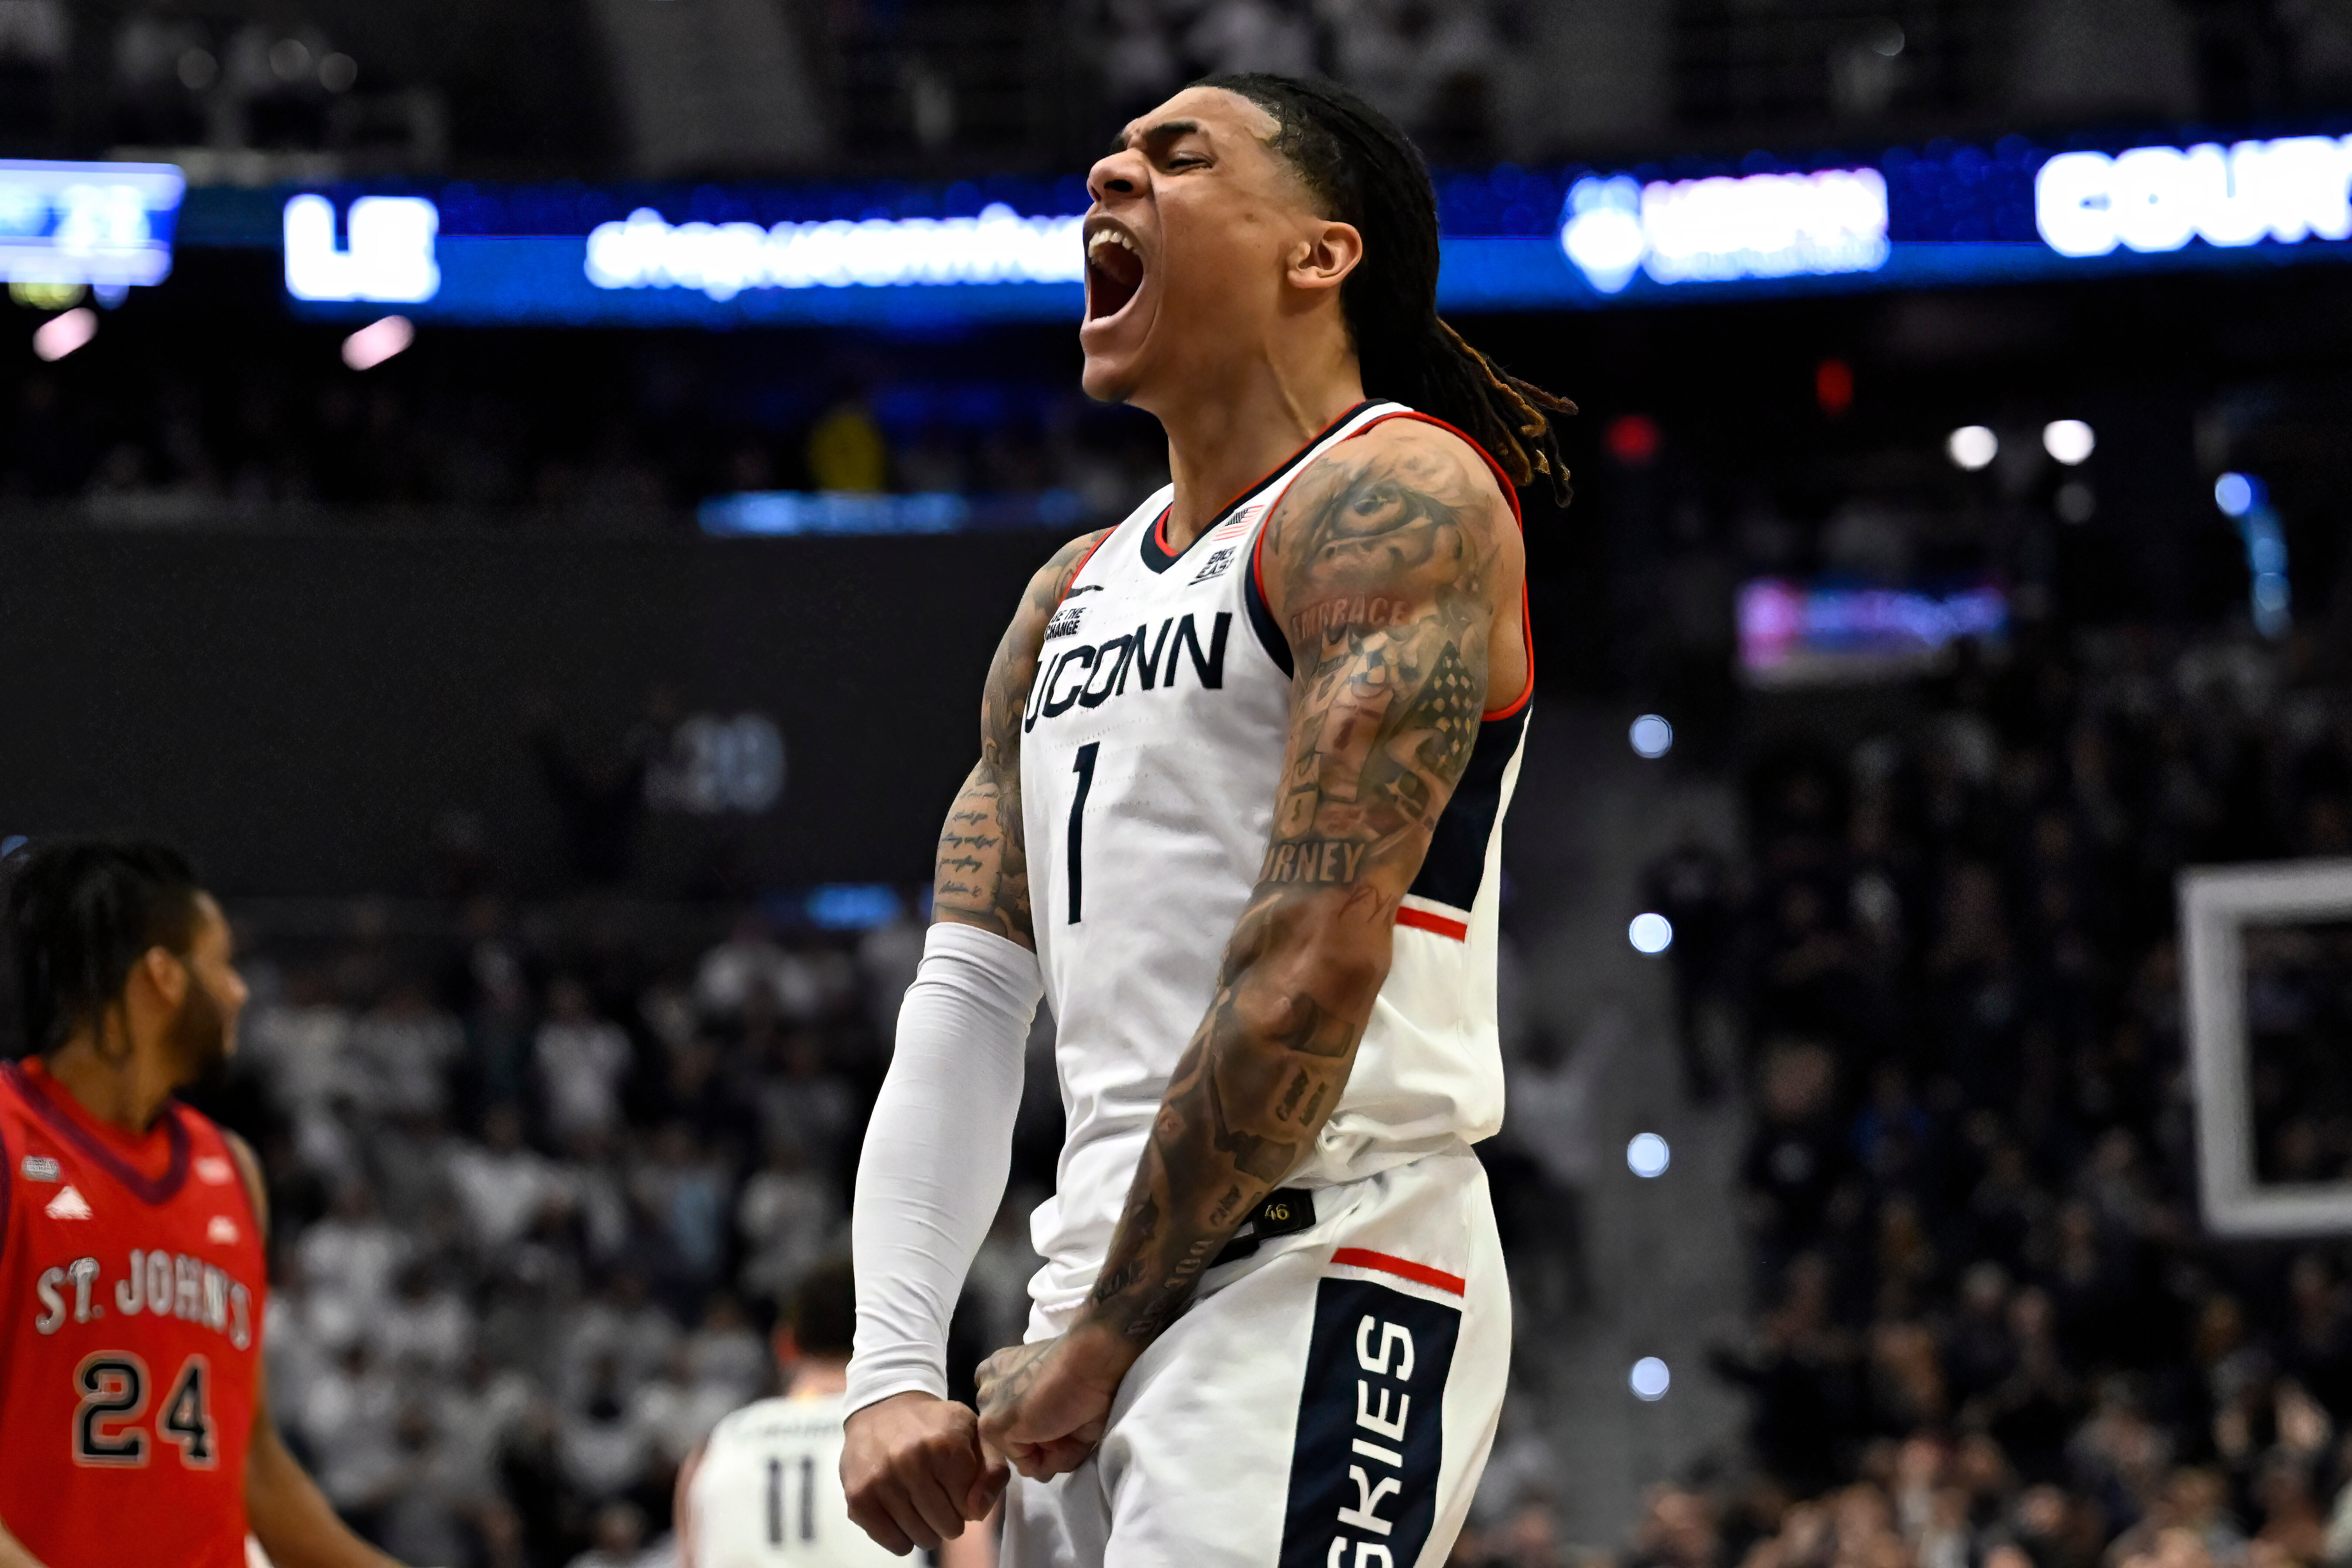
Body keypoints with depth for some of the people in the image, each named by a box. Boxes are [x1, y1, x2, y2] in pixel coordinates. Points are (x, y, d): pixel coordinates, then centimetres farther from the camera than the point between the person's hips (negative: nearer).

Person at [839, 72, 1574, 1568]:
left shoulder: (1395, 497, -6)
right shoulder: (1074, 592, 21)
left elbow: (1314, 965, -15)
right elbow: (970, 996, 17)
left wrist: (1100, 1342, -12)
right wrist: (892, 1369, 4)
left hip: (1318, 1286, -9)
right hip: (1103, 1303, 9)